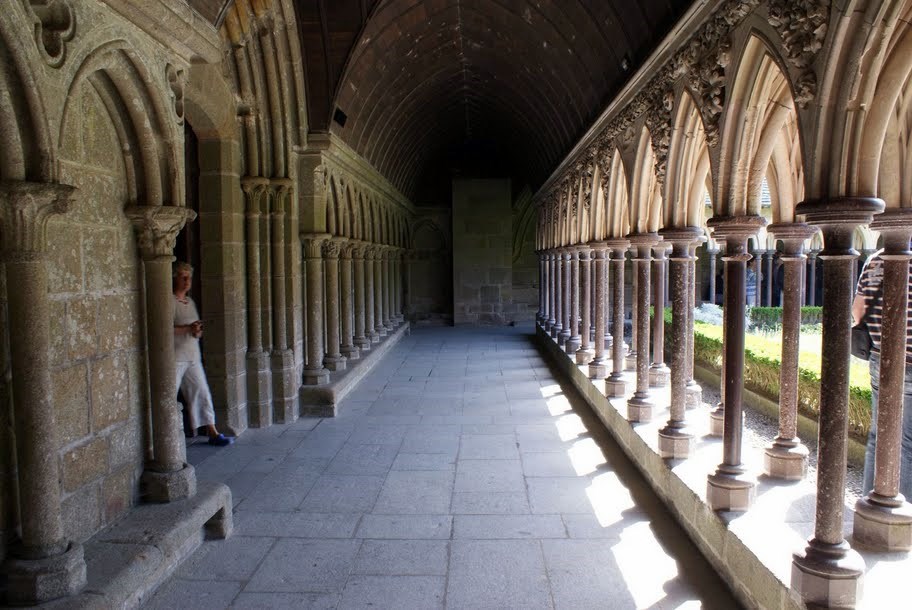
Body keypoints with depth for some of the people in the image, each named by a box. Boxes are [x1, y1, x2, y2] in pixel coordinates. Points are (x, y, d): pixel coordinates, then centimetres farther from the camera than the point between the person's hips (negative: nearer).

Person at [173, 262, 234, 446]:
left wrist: (197, 331, 1)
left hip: (193, 355, 8)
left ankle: (213, 433, 13)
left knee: (202, 393, 8)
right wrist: (187, 329, -19)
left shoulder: (190, 302, 17)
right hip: (175, 356, -8)